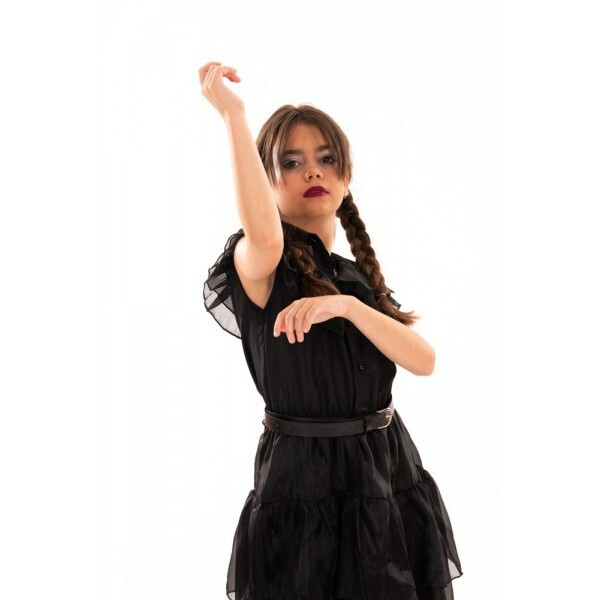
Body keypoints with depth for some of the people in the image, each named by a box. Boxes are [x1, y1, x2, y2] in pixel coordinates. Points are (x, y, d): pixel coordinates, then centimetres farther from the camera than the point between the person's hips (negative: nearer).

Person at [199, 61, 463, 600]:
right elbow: (263, 235, -34)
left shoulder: (362, 277, 12)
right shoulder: (260, 268, -8)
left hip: (390, 478, 6)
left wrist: (347, 306, -20)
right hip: (303, 484, -5)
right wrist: (233, 115, -31)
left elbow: (423, 360, -4)